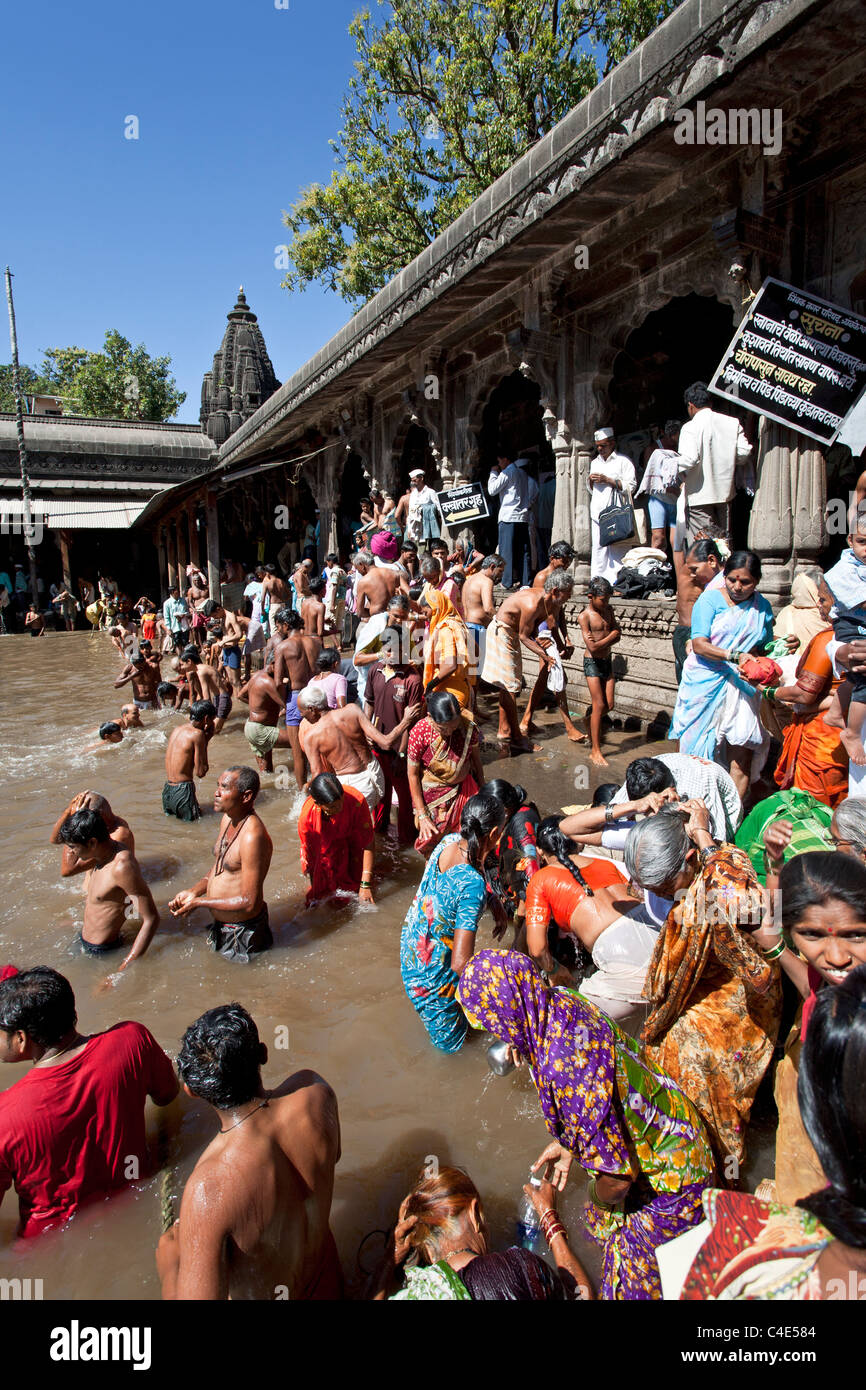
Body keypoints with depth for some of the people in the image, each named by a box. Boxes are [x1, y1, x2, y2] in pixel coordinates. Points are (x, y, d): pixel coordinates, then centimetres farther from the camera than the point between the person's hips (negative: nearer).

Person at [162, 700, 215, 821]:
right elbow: (200, 772, -11)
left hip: (167, 790, 8)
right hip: (182, 791, -8)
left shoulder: (177, 729, 9)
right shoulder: (197, 734, -14)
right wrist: (206, 741, -4)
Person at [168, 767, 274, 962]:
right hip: (220, 924, 9)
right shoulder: (228, 818, 0)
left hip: (242, 935, -9)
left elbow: (249, 902, -27)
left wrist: (198, 902, -19)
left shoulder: (253, 836, -30)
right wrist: (192, 892, -3)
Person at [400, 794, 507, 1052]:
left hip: (410, 941, 8)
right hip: (432, 969, -8)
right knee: (450, 1043, 20)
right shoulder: (473, 884, -37)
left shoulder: (448, 842, -15)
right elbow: (460, 963, -36)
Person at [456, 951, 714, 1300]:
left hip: (666, 1176, -8)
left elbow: (616, 1176, -29)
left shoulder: (564, 1070, -41)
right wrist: (567, 1143, 13)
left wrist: (599, 1204, -7)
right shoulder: (561, 1002, -15)